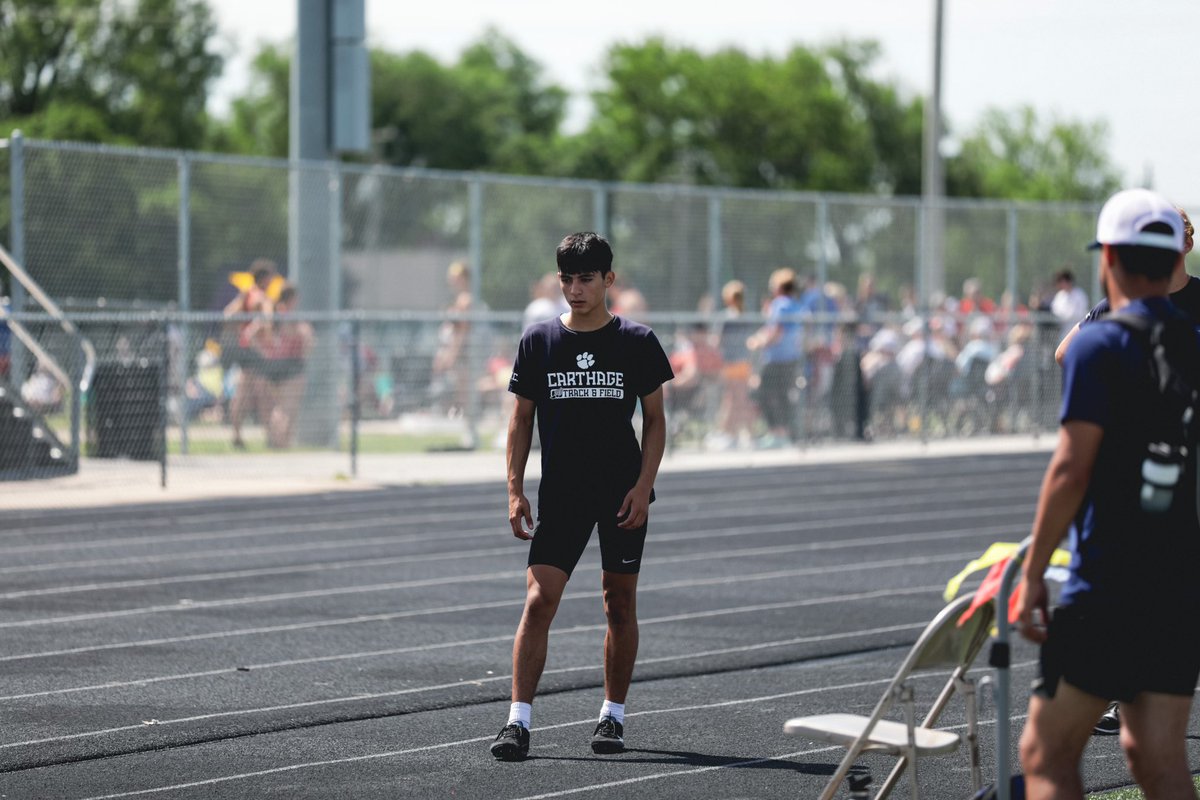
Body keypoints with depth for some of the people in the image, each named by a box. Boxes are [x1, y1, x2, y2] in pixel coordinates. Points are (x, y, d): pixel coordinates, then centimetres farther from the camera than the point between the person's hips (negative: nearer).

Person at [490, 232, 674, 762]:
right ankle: (518, 721, -11)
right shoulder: (539, 341, 3)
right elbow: (522, 419, 7)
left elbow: (654, 420, 4)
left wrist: (643, 486, -7)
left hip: (623, 494, 0)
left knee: (620, 604, 6)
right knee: (538, 600, -11)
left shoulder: (637, 342, 0)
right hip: (560, 494, 0)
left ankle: (613, 716, 20)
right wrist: (515, 490, -1)